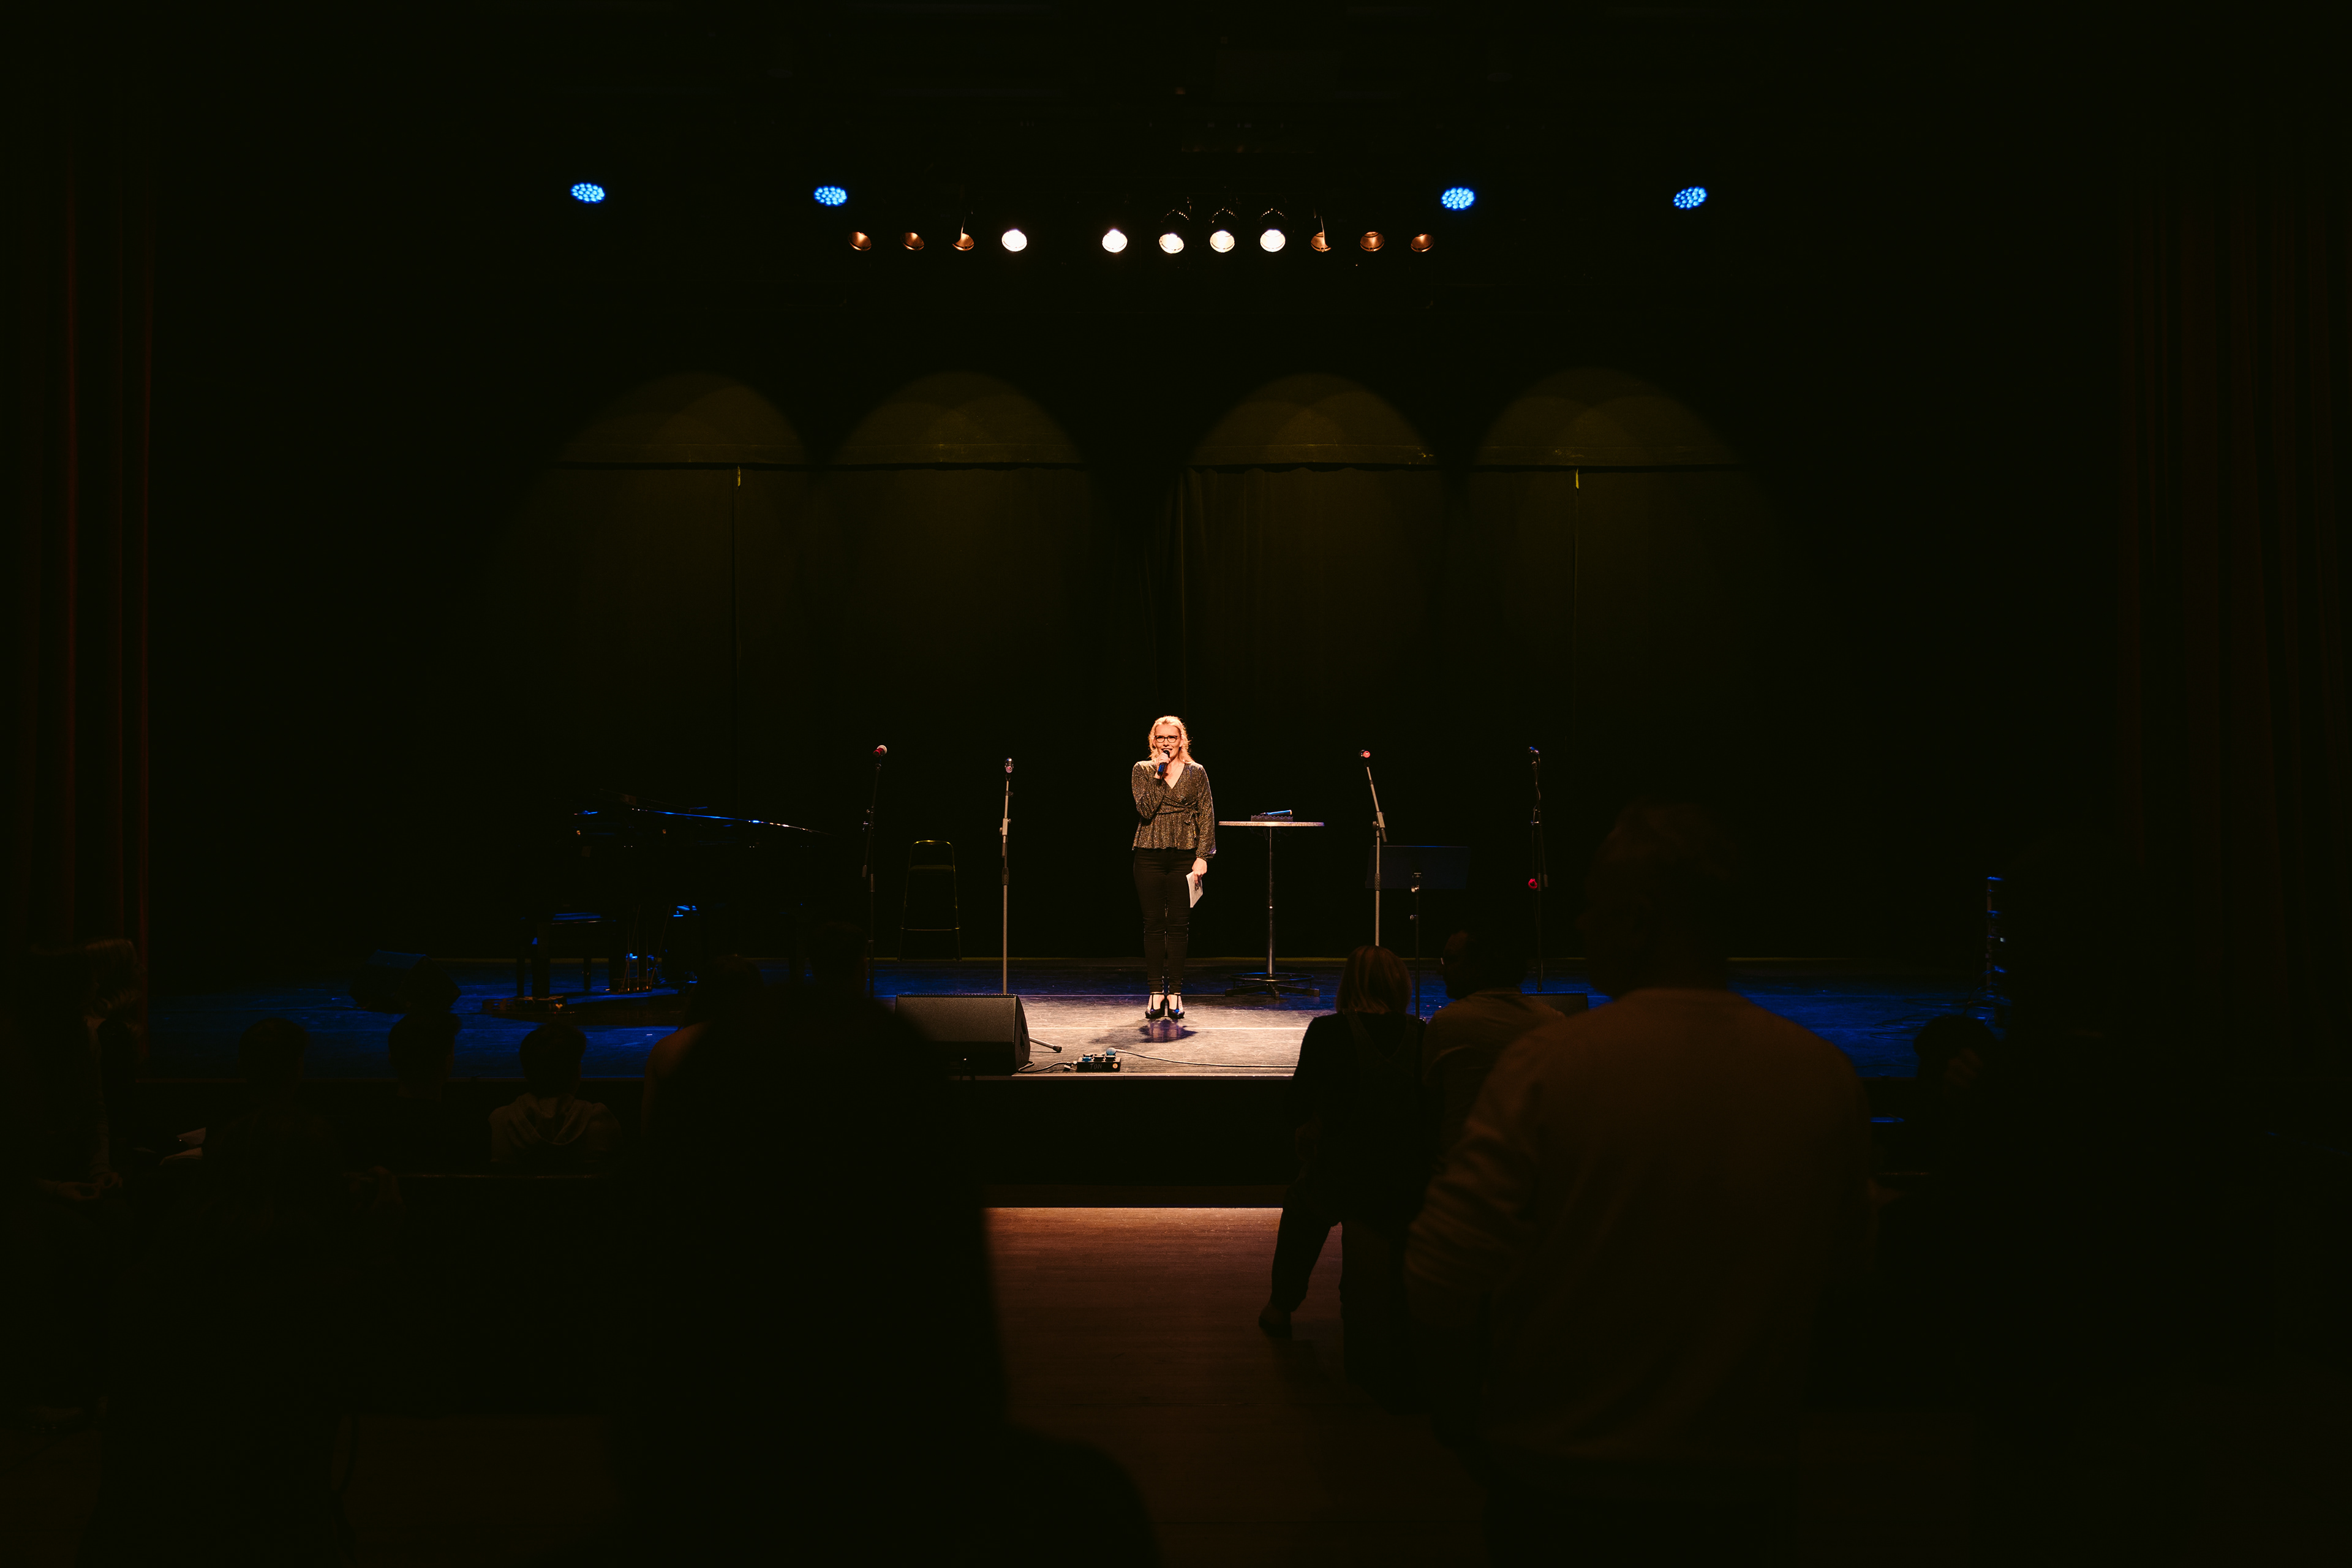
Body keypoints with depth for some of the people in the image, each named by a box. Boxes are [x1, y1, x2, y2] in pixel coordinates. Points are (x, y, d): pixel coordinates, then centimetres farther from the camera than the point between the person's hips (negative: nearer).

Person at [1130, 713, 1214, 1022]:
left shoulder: (1196, 772, 7)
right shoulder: (1142, 771, 6)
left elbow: (1207, 816, 5)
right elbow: (1146, 810, -8)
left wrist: (1202, 856, -3)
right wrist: (1158, 775, -12)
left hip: (1184, 855, 0)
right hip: (1150, 855, 0)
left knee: (1179, 925, 1)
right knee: (1154, 924, 0)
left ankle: (1175, 993, 7)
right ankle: (1155, 993, 6)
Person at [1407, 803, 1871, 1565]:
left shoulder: (1546, 1066, -20)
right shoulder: (1829, 1081, -10)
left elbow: (1445, 1279, -19)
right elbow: (1837, 1266, 6)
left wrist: (1457, 1410, 0)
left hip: (1560, 1481, -2)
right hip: (1741, 1492, 3)